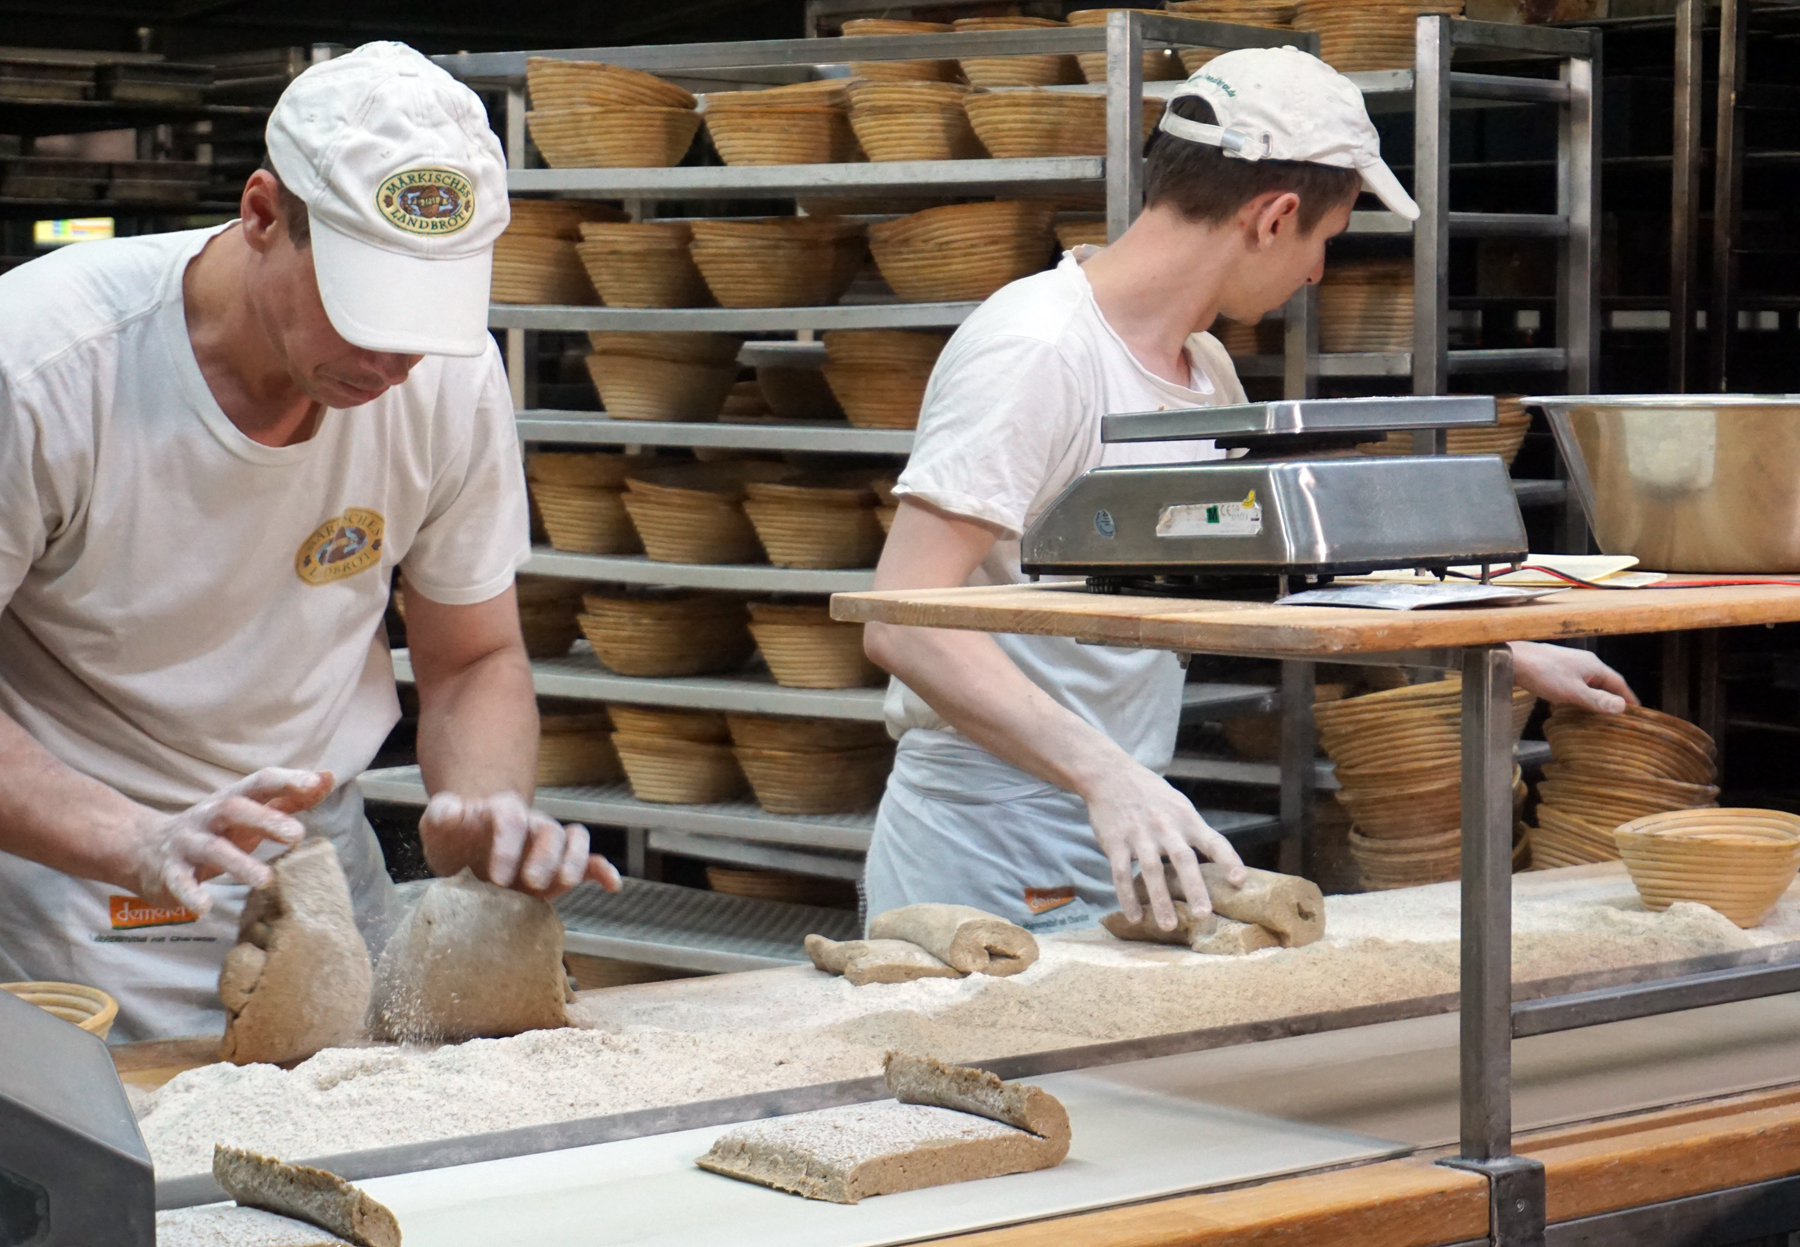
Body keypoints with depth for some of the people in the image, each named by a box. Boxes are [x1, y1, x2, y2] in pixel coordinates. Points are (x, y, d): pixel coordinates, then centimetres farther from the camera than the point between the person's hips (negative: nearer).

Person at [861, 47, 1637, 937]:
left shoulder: (1205, 372, 12)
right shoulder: (1037, 352, -18)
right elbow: (903, 622, -25)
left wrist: (1512, 656, 27)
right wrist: (1106, 774, -34)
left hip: (1117, 856, 8)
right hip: (991, 867, -8)